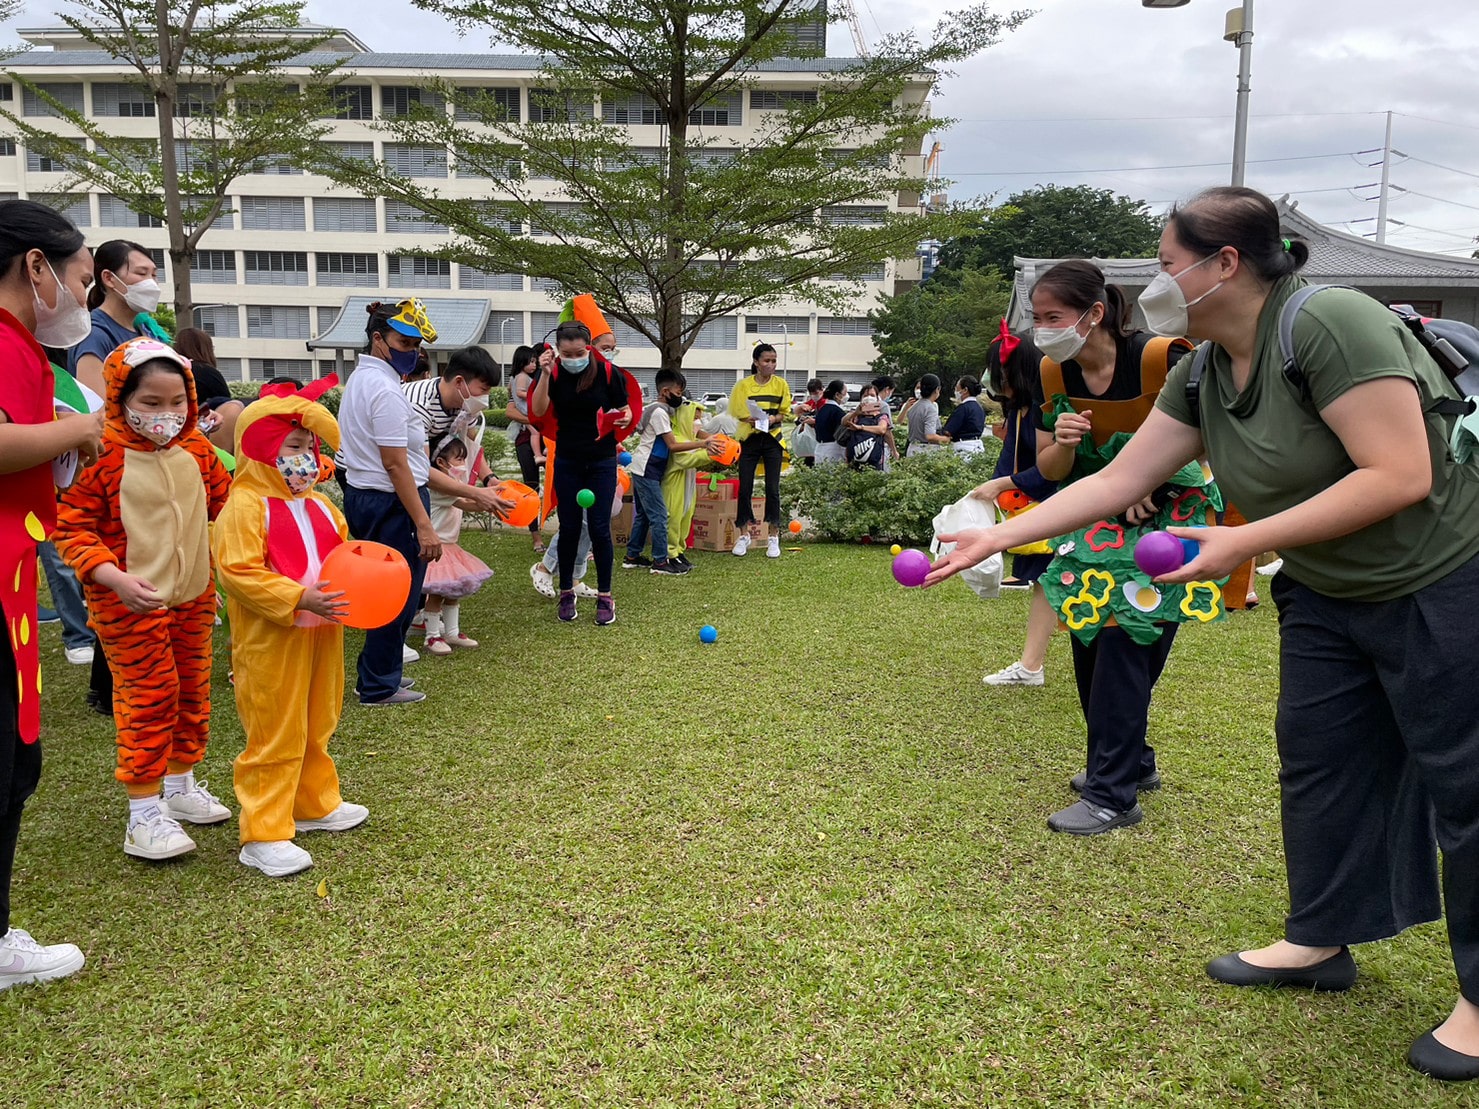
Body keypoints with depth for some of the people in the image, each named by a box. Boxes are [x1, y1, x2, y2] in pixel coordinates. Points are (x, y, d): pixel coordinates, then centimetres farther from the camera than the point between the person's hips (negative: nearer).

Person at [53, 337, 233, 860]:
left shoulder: (196, 450, 2)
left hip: (194, 595, 6)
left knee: (192, 690, 16)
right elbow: (71, 526, -14)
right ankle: (143, 813, 8)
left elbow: (225, 502, 16)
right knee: (148, 697, -3)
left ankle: (180, 783, 35)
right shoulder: (102, 455, -16)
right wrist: (115, 578, -25)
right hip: (130, 601, -6)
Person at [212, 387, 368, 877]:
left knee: (314, 730, 21)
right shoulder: (245, 506, -14)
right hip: (270, 642, -8)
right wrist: (298, 599, -27)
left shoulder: (319, 504, 12)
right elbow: (238, 571, -22)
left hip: (321, 636, 8)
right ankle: (264, 835, 6)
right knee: (274, 738, -3)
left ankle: (315, 805, 37)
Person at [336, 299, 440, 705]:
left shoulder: (360, 378, 13)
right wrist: (424, 526, -22)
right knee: (399, 597, 2)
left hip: (360, 495, 10)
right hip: (392, 503, -10)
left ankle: (376, 673, 33)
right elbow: (395, 464, -22)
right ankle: (380, 687, 13)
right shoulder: (386, 389, -18)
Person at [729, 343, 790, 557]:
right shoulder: (743, 385, -1)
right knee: (744, 488, 1)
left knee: (772, 489, -2)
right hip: (749, 439, 0)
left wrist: (774, 418, -16)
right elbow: (737, 413, 0)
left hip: (772, 439, 0)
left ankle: (773, 537, 8)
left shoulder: (780, 384, 2)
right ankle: (744, 535, 14)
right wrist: (751, 420, -21)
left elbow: (785, 412, 6)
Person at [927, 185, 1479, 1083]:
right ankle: (1320, 942, 29)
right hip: (1331, 597, 8)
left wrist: (1245, 542, -29)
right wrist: (997, 536, -1)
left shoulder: (1329, 323, -25)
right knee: (1318, 759, 13)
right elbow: (1115, 482, 3)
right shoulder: (1202, 377, 0)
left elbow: (1400, 477, -29)